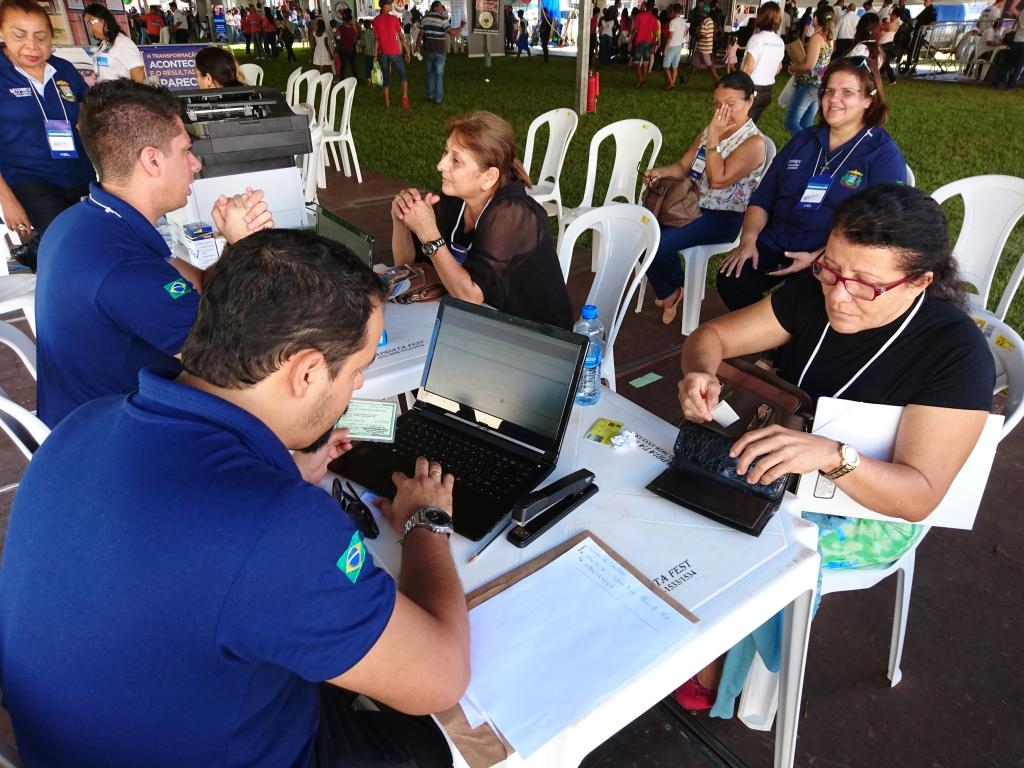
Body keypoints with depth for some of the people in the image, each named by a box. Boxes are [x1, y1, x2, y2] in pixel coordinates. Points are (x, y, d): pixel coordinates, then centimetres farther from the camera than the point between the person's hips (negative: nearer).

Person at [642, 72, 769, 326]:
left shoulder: (754, 143, -11)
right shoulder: (709, 131, 12)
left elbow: (718, 179, -21)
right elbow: (683, 166, 13)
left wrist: (713, 138, -19)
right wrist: (659, 172, -8)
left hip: (722, 218, -7)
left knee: (660, 242, -27)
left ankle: (675, 288, 7)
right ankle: (666, 294, 3)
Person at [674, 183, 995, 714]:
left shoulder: (956, 354, -22)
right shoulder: (815, 295, -9)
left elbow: (920, 496, -25)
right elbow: (711, 335, -2)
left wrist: (832, 455, -44)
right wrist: (701, 373, -26)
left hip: (873, 510, -5)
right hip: (776, 462, 5)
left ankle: (705, 672, 4)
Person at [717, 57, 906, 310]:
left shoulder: (884, 155, 0)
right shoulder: (803, 141, 16)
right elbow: (762, 199, 12)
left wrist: (816, 259, -22)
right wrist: (748, 239, -7)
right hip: (775, 245, 5)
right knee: (731, 280, -22)